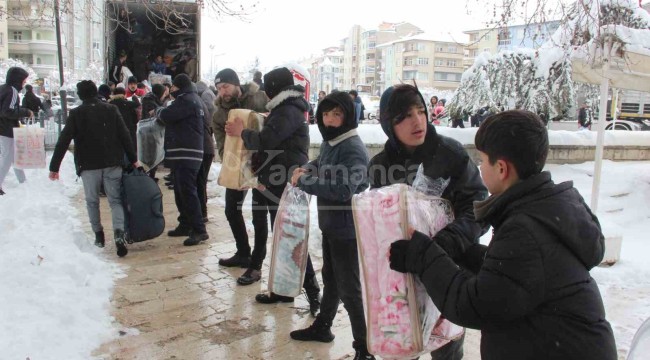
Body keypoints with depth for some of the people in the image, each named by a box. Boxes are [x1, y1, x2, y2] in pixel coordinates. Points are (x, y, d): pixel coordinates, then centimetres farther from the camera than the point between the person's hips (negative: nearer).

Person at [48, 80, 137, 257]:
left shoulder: (76, 114, -2)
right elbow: (125, 136, 0)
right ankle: (119, 233, -16)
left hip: (88, 166, -1)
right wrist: (133, 159, 6)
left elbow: (63, 141, -5)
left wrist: (54, 166, 0)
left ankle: (98, 235, 21)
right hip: (112, 164, 1)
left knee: (92, 201, 16)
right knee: (115, 200, 4)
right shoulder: (111, 110, 3)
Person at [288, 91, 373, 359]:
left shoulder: (354, 149, -22)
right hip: (330, 222, 9)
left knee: (349, 288, 0)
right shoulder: (329, 141, 5)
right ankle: (322, 326, 43)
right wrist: (307, 169, 1)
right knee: (330, 277, 24)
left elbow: (343, 189, -31)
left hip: (347, 227, -9)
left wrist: (303, 182, -23)